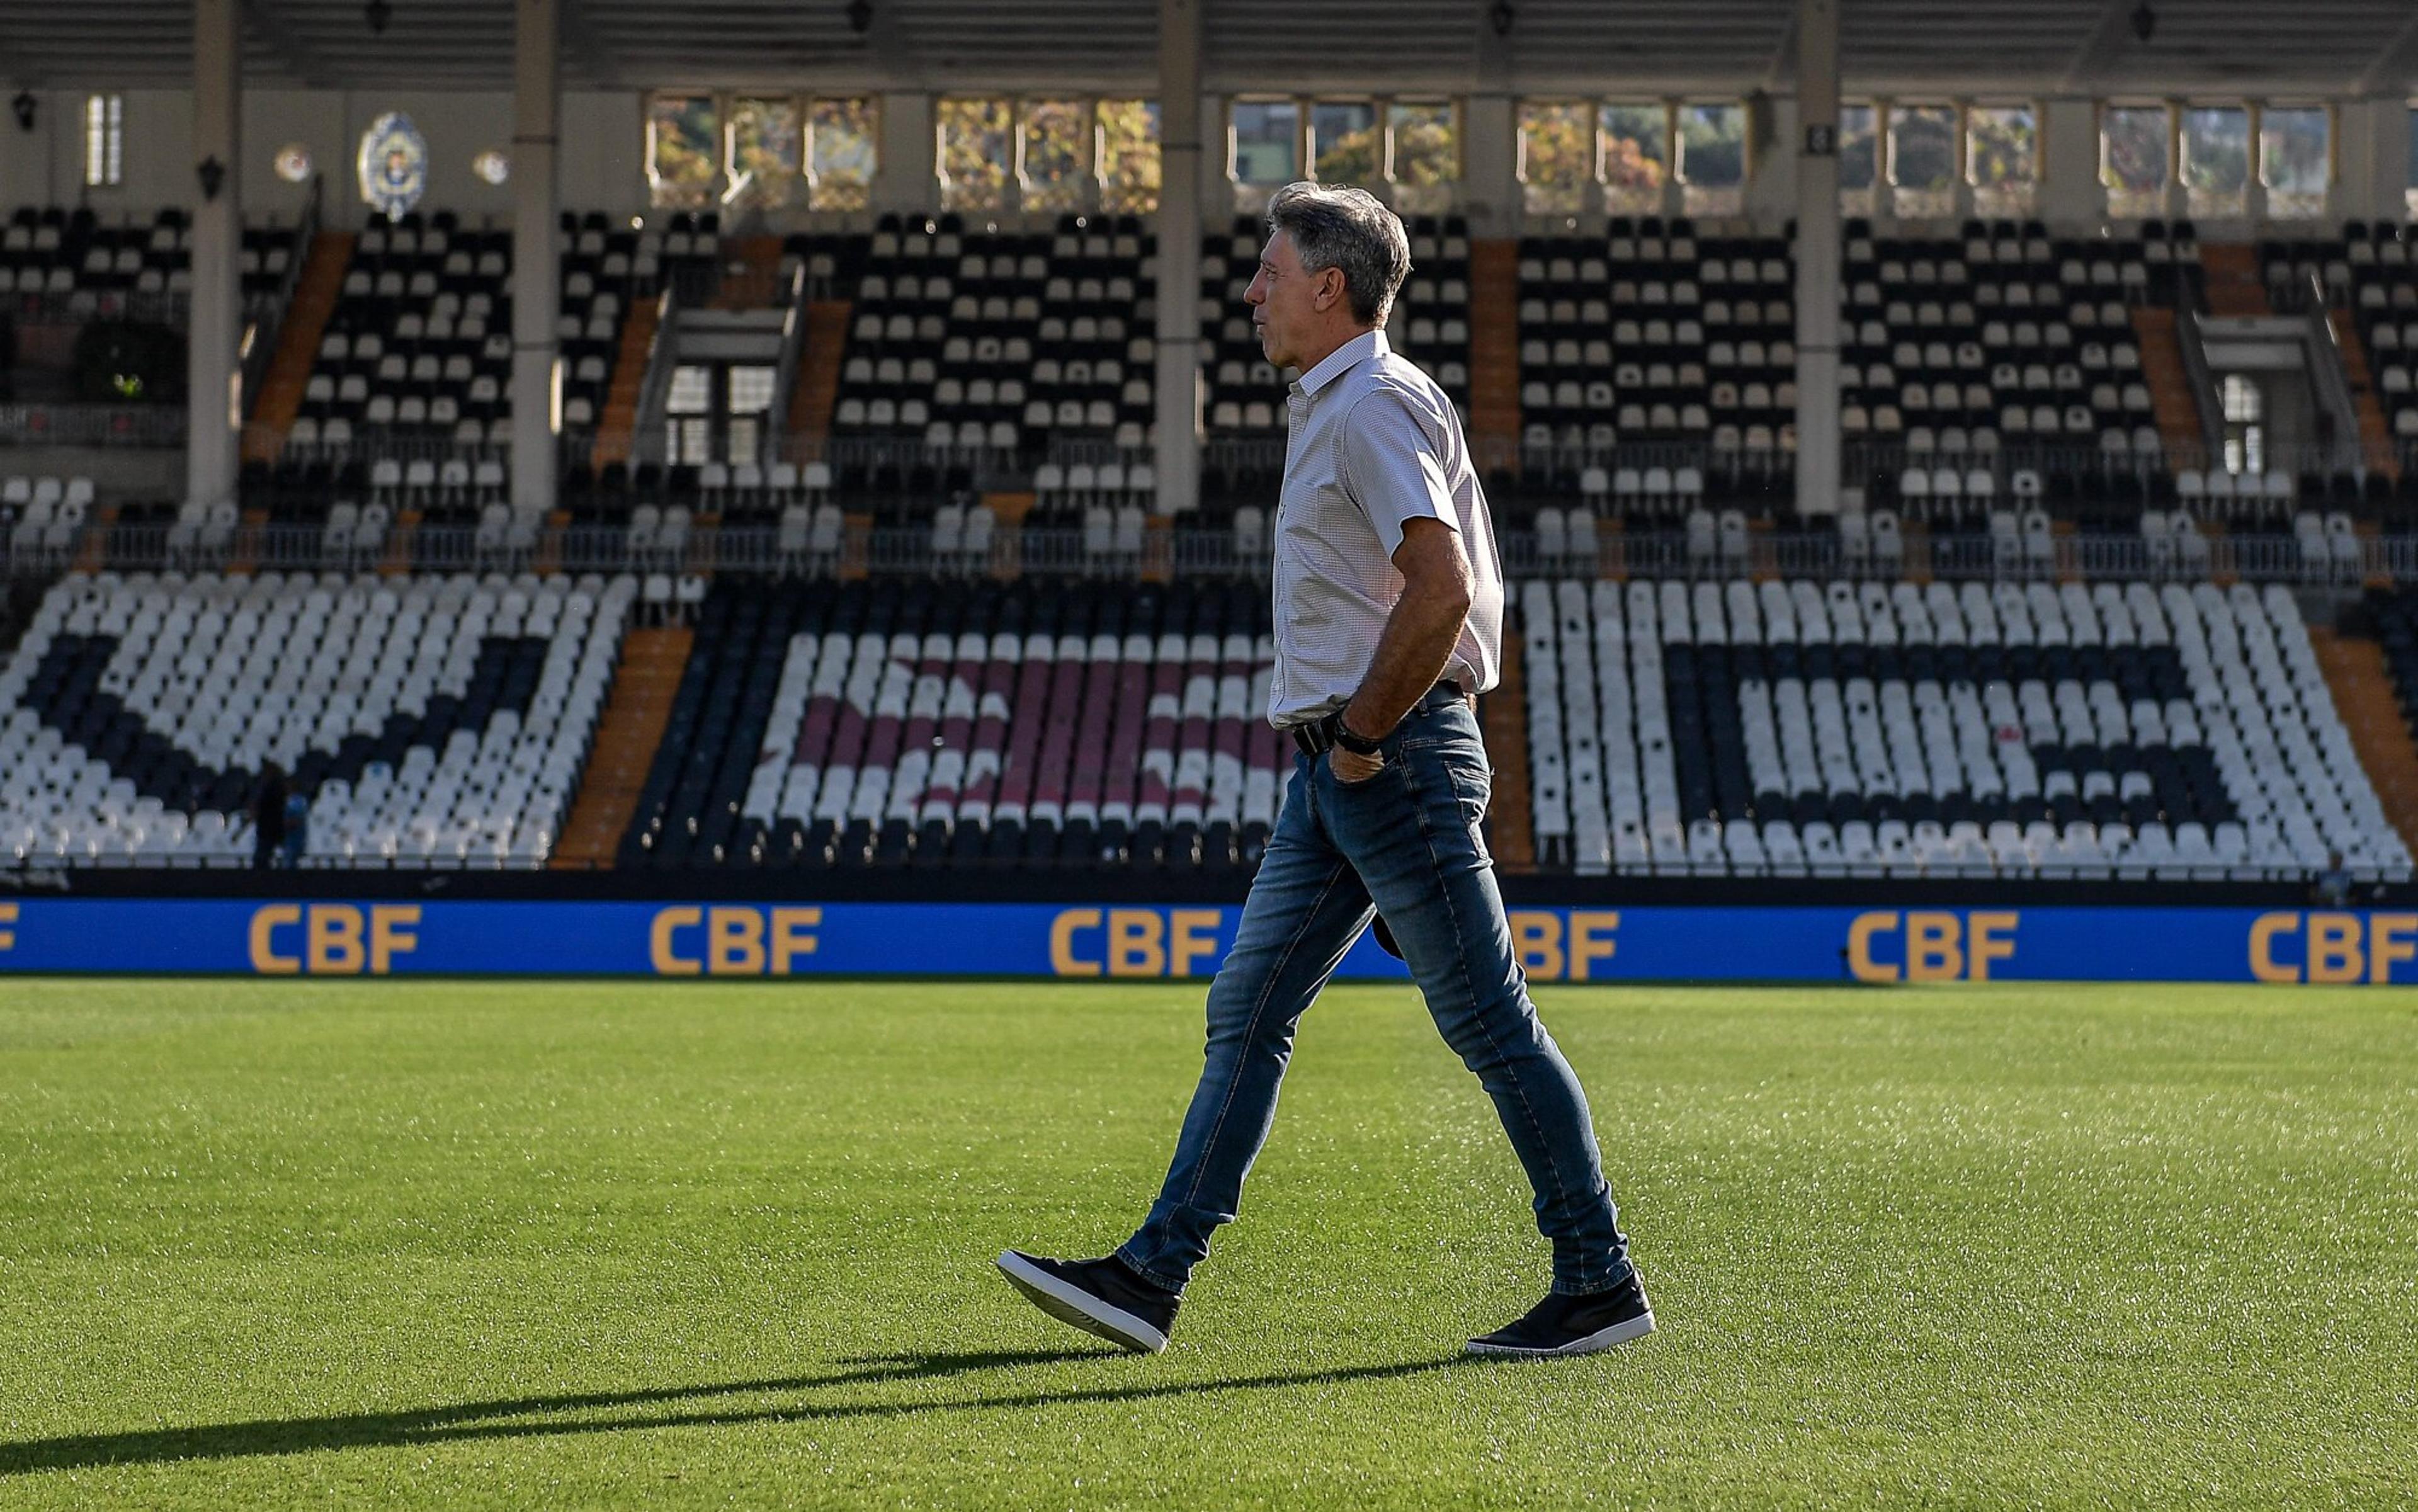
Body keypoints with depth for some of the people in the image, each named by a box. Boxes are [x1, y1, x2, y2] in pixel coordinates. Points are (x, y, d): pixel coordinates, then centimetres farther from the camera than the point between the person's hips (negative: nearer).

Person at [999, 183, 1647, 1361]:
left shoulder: (1375, 405, -13)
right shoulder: (1332, 408, 19)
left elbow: (1440, 591, -25)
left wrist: (1362, 737, -17)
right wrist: (1344, 744, 17)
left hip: (1397, 759, -10)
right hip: (1336, 770, 10)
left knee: (1490, 1022, -5)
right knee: (1246, 1015, 7)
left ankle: (1600, 1283, 3)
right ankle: (1151, 1280, 8)